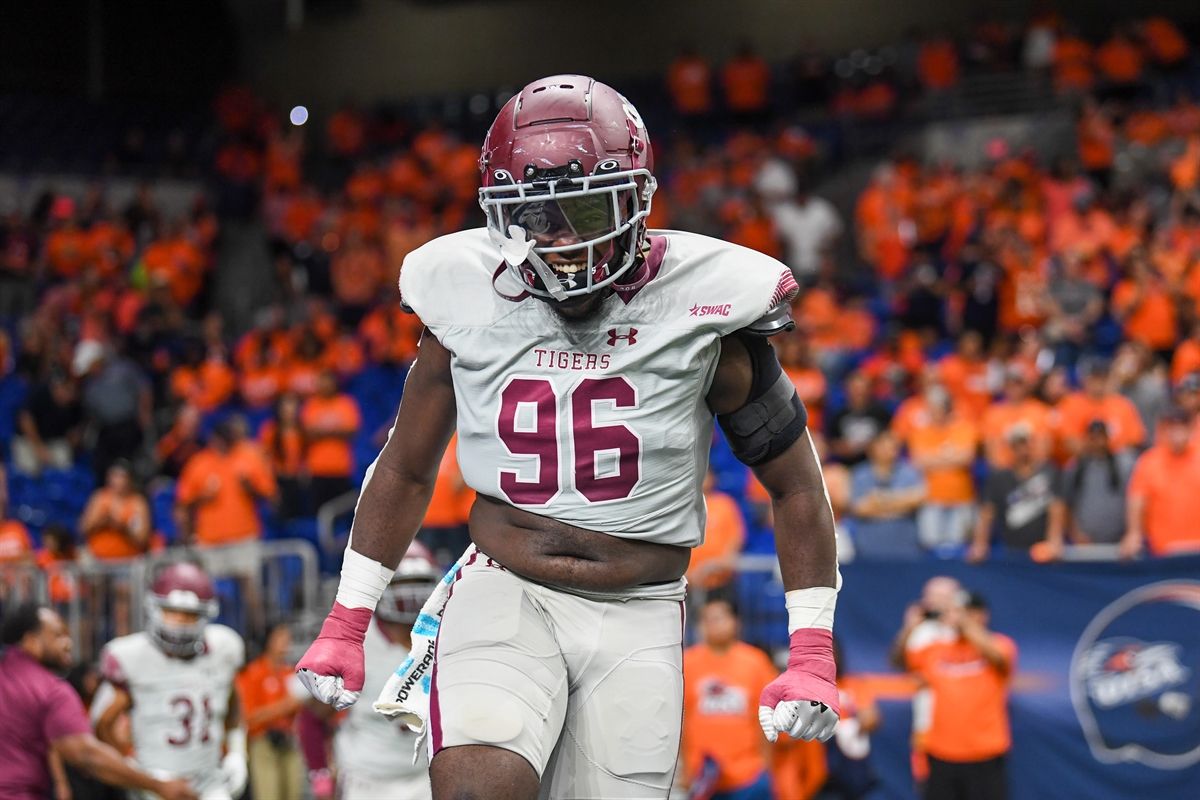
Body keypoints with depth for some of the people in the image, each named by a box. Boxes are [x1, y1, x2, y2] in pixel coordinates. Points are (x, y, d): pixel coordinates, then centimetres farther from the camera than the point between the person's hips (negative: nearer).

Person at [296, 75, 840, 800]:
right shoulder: (472, 305, -1)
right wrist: (346, 624, 15)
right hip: (504, 596, 0)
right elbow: (406, 470, 15)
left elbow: (795, 485, 4)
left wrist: (813, 654, 0)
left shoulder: (703, 313, -6)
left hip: (637, 616, 0)